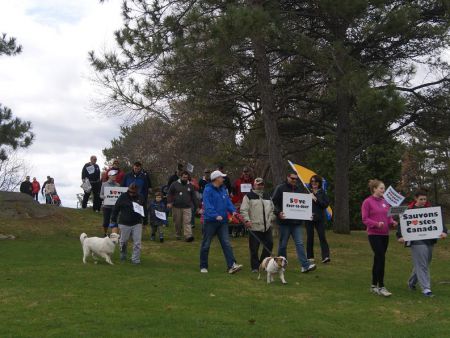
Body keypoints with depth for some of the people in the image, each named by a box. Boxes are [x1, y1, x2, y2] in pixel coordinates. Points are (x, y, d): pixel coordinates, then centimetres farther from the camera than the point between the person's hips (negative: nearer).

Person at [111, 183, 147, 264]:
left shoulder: (140, 198, 4)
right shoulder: (123, 197, -4)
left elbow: (144, 211, 15)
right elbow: (115, 209, 0)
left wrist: (145, 222, 16)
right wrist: (113, 220, -1)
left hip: (137, 224, 1)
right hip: (124, 224, -1)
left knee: (137, 242, -4)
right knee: (123, 242, 13)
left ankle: (135, 259, 3)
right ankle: (123, 256, 35)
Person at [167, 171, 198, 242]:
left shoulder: (190, 186, 11)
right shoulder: (175, 184, 4)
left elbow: (193, 197, 16)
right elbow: (170, 194, 5)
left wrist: (196, 206, 14)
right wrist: (169, 202, -7)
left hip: (187, 207, 0)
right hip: (176, 207, 0)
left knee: (187, 222, -11)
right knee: (177, 222, 8)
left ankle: (188, 236, -18)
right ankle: (178, 235, 24)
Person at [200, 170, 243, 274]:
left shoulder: (223, 189, 12)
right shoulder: (208, 190, -11)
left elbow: (228, 202, 11)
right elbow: (207, 205, -21)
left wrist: (233, 211, -8)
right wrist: (216, 215, -33)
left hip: (222, 221, 6)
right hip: (210, 221, -6)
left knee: (226, 243, -3)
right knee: (206, 245, 6)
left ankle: (231, 266, -8)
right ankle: (203, 267, 17)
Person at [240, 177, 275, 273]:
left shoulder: (268, 197, 18)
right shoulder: (248, 196, 1)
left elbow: (272, 209, 24)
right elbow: (243, 210, -6)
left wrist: (271, 219, 10)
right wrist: (247, 220, -16)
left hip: (267, 226, 5)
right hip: (254, 227, -5)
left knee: (269, 244, 5)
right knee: (254, 248, -1)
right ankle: (255, 267, 10)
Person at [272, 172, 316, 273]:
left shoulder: (300, 190, 14)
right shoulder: (280, 188, -1)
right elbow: (274, 202, -5)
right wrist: (278, 213, -19)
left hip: (297, 222, 3)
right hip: (284, 221, -3)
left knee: (299, 243, -3)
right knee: (283, 244, 7)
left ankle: (305, 265, -8)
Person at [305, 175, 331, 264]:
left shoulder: (322, 192, 5)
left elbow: (326, 204, -5)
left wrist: (316, 199, -13)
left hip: (320, 218, -1)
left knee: (322, 237, -9)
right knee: (310, 237, 5)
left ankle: (326, 256, -15)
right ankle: (310, 256, 15)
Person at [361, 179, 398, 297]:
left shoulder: (385, 201, 12)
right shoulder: (367, 202, -7)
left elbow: (388, 216, 17)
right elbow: (365, 219, -9)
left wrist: (392, 222, -5)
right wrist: (376, 224, -24)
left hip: (385, 234, 7)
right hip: (374, 234, -7)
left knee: (378, 260, 12)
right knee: (381, 259, -12)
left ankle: (374, 285, 21)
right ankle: (381, 287, -5)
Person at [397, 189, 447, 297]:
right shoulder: (409, 210, -4)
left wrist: (444, 231, -15)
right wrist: (400, 236, -19)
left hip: (429, 241, 5)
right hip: (416, 242, -5)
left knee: (424, 264, 15)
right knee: (421, 265, -6)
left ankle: (411, 282, 35)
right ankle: (426, 288, -3)